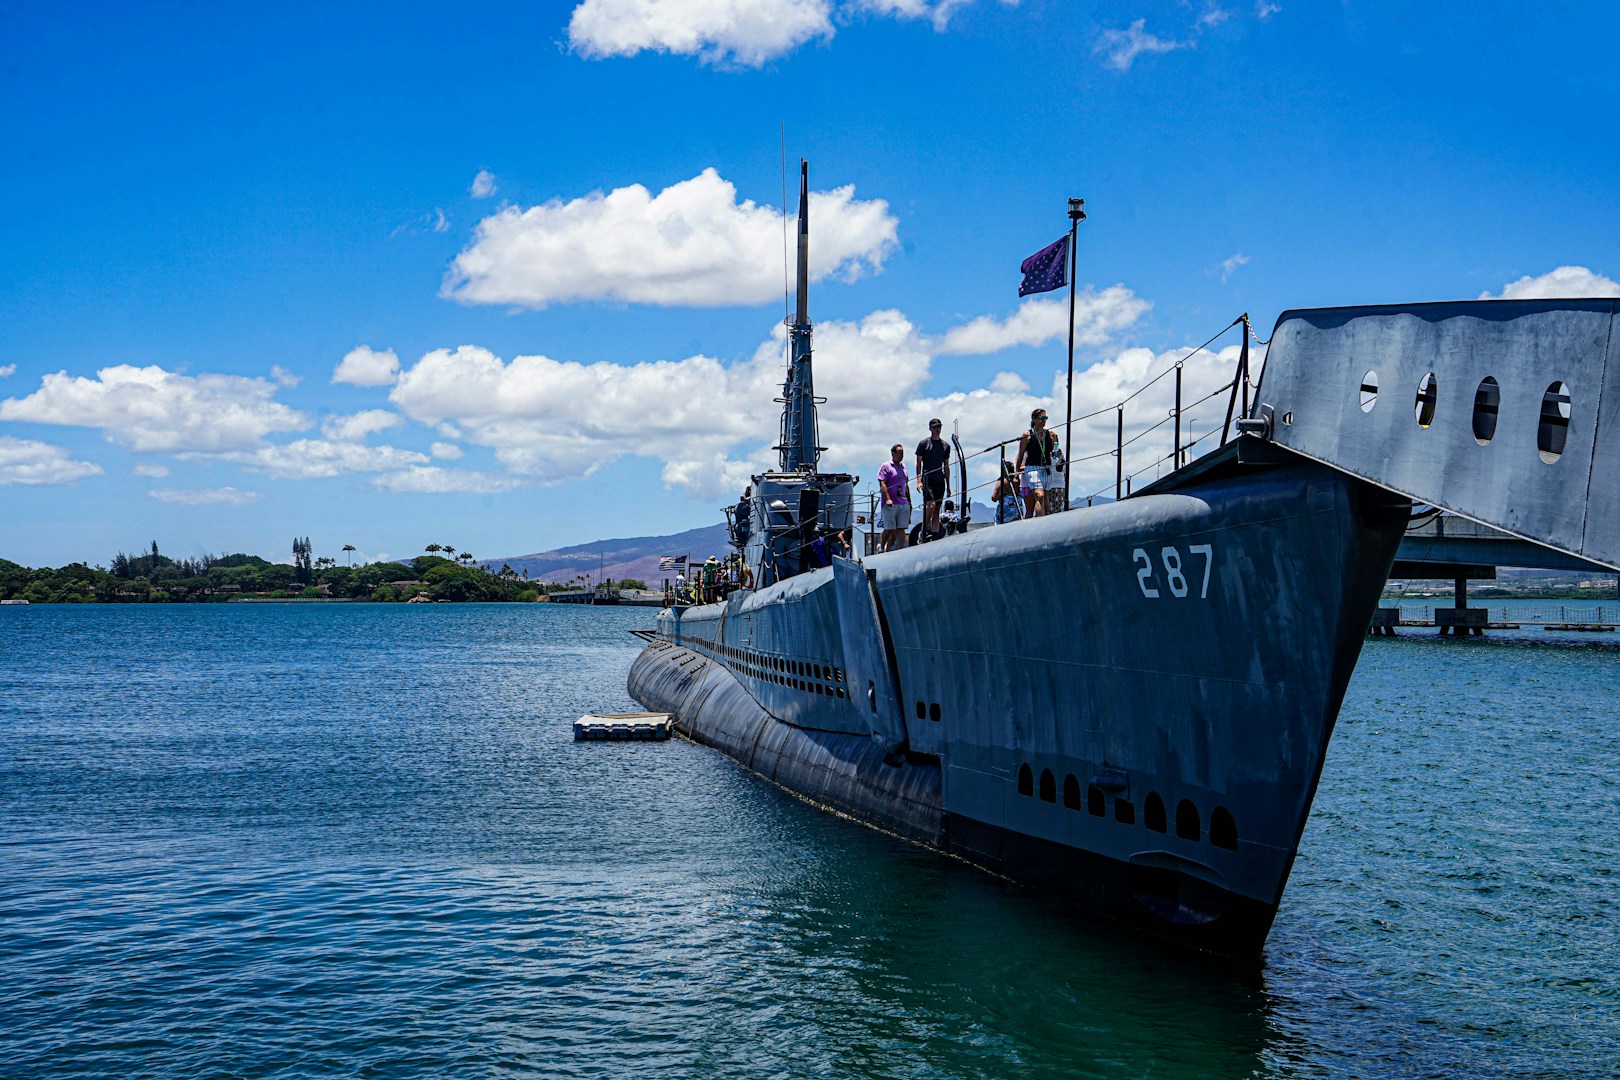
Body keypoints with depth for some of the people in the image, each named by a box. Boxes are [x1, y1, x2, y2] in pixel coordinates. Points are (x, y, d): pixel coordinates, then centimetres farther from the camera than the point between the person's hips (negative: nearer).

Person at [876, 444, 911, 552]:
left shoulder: (903, 466, 18)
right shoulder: (886, 466, -2)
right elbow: (882, 483, -10)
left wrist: (909, 501, 20)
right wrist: (888, 499, -21)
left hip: (903, 503, 6)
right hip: (890, 503, -6)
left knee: (901, 529, -1)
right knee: (889, 529, -3)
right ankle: (881, 547, 18)